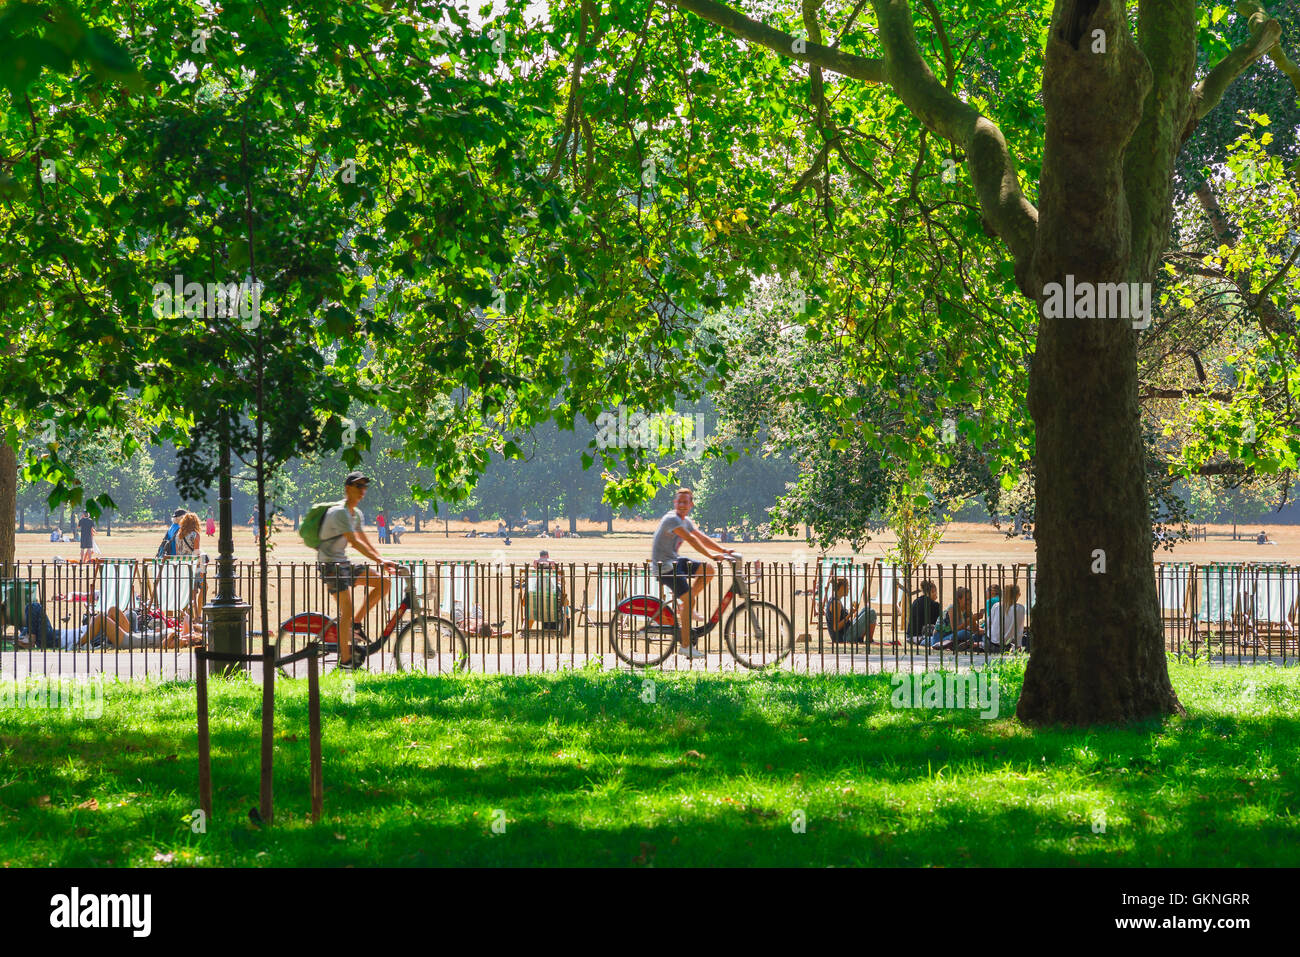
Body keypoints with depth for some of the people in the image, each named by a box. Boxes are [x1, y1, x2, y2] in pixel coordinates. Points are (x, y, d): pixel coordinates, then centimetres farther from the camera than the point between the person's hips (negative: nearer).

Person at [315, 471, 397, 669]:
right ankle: (345, 659, -9)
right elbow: (354, 542, -26)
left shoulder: (356, 514, 12)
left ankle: (356, 623, 6)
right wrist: (380, 561, -29)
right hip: (331, 564, -9)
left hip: (344, 563, 9)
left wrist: (382, 562, 4)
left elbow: (365, 541, 14)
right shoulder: (339, 512, -19)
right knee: (347, 609, -15)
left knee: (383, 582, 2)